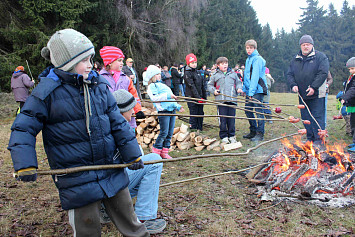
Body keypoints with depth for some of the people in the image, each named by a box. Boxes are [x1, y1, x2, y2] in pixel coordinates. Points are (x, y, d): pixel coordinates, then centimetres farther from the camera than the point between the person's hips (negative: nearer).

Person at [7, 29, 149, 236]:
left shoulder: (99, 84, 3)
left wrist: (132, 154, 8)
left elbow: (117, 122, 8)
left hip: (111, 169, 4)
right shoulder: (47, 92, -11)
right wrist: (25, 164, -17)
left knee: (127, 217, 18)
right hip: (76, 178, -4)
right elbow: (23, 128, -6)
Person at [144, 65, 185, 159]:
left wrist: (178, 106, 22)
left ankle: (164, 152, 14)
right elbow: (154, 98, -17)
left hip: (172, 110, 8)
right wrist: (167, 95, -21)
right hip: (163, 111, -8)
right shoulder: (152, 86, 0)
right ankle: (155, 152, 4)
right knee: (164, 133, -9)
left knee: (170, 133, 6)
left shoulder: (163, 85, 28)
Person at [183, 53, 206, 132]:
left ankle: (199, 130, 20)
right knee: (194, 115, -3)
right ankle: (193, 131, 5)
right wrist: (198, 98, -23)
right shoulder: (187, 73, -10)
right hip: (192, 98, -7)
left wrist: (204, 97, 13)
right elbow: (192, 87, -18)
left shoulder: (197, 72, 14)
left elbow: (202, 86, 17)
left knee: (200, 114, 10)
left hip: (200, 98, 7)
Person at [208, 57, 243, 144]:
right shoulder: (215, 75, 10)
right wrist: (214, 90, -2)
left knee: (231, 119, 3)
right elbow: (209, 85, 15)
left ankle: (232, 136, 15)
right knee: (222, 119, -2)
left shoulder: (233, 74, 17)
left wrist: (239, 88, 3)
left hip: (232, 100, 2)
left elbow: (238, 82, 23)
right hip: (221, 100, -2)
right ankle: (224, 136, 10)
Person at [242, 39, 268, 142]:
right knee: (248, 110, 11)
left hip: (258, 90, -9)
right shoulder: (248, 59, 18)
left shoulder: (257, 59, -9)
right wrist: (244, 89, 15)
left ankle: (260, 134, 2)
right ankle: (253, 132, 24)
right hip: (249, 91, 9)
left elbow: (255, 76, -18)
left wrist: (251, 91, -23)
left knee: (258, 111, -5)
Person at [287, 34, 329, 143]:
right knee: (306, 118, 11)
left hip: (316, 94, -5)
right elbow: (289, 74, 14)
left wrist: (314, 87, -19)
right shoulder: (295, 60, 14)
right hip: (302, 94, 5)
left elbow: (323, 73, -11)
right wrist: (293, 85, -5)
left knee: (317, 117, -5)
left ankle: (319, 140, 0)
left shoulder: (320, 57, -2)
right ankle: (310, 139, 21)